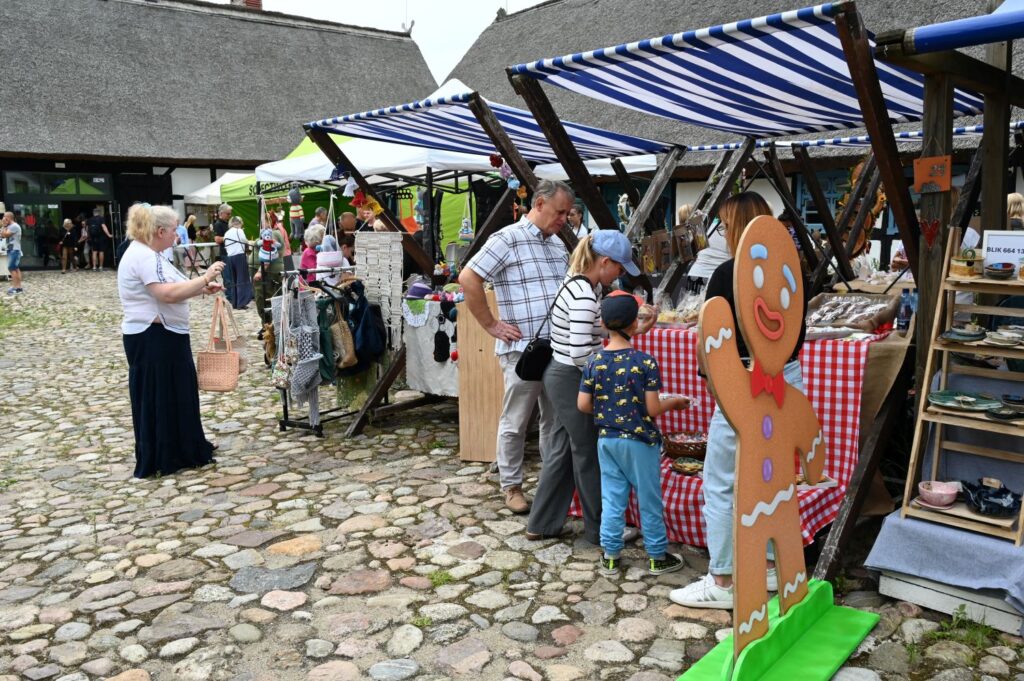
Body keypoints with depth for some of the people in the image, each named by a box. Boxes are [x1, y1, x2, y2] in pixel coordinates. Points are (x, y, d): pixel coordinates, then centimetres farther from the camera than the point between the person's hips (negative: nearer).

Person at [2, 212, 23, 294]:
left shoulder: (14, 226, -14)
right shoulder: (9, 226, 18)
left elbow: (5, 235, -19)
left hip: (14, 250, -10)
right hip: (12, 250, 10)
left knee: (12, 268, -12)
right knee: (16, 269, 7)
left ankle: (14, 287, -13)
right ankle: (19, 287, 7)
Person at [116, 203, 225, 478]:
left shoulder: (149, 254, 15)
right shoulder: (142, 256, -19)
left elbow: (171, 290, 16)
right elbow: (169, 293, -29)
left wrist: (203, 288, 5)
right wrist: (205, 277, -22)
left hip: (164, 335, 11)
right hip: (152, 338, -11)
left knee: (178, 392, 19)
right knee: (157, 398, 1)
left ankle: (184, 449, 33)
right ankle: (158, 461, 13)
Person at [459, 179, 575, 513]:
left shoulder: (558, 244, 15)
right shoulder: (508, 239, -9)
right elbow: (468, 278, -13)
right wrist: (492, 325, -12)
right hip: (522, 350, -7)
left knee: (556, 420, 14)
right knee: (515, 423, 5)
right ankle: (511, 486, 20)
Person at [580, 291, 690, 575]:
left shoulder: (595, 362, -4)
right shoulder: (644, 362, -16)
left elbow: (583, 405, -3)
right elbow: (652, 409, -14)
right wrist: (673, 402, 5)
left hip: (606, 440, 4)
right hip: (640, 441, -4)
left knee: (612, 499, 12)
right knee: (649, 501, 10)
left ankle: (610, 557, 19)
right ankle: (657, 557, 24)